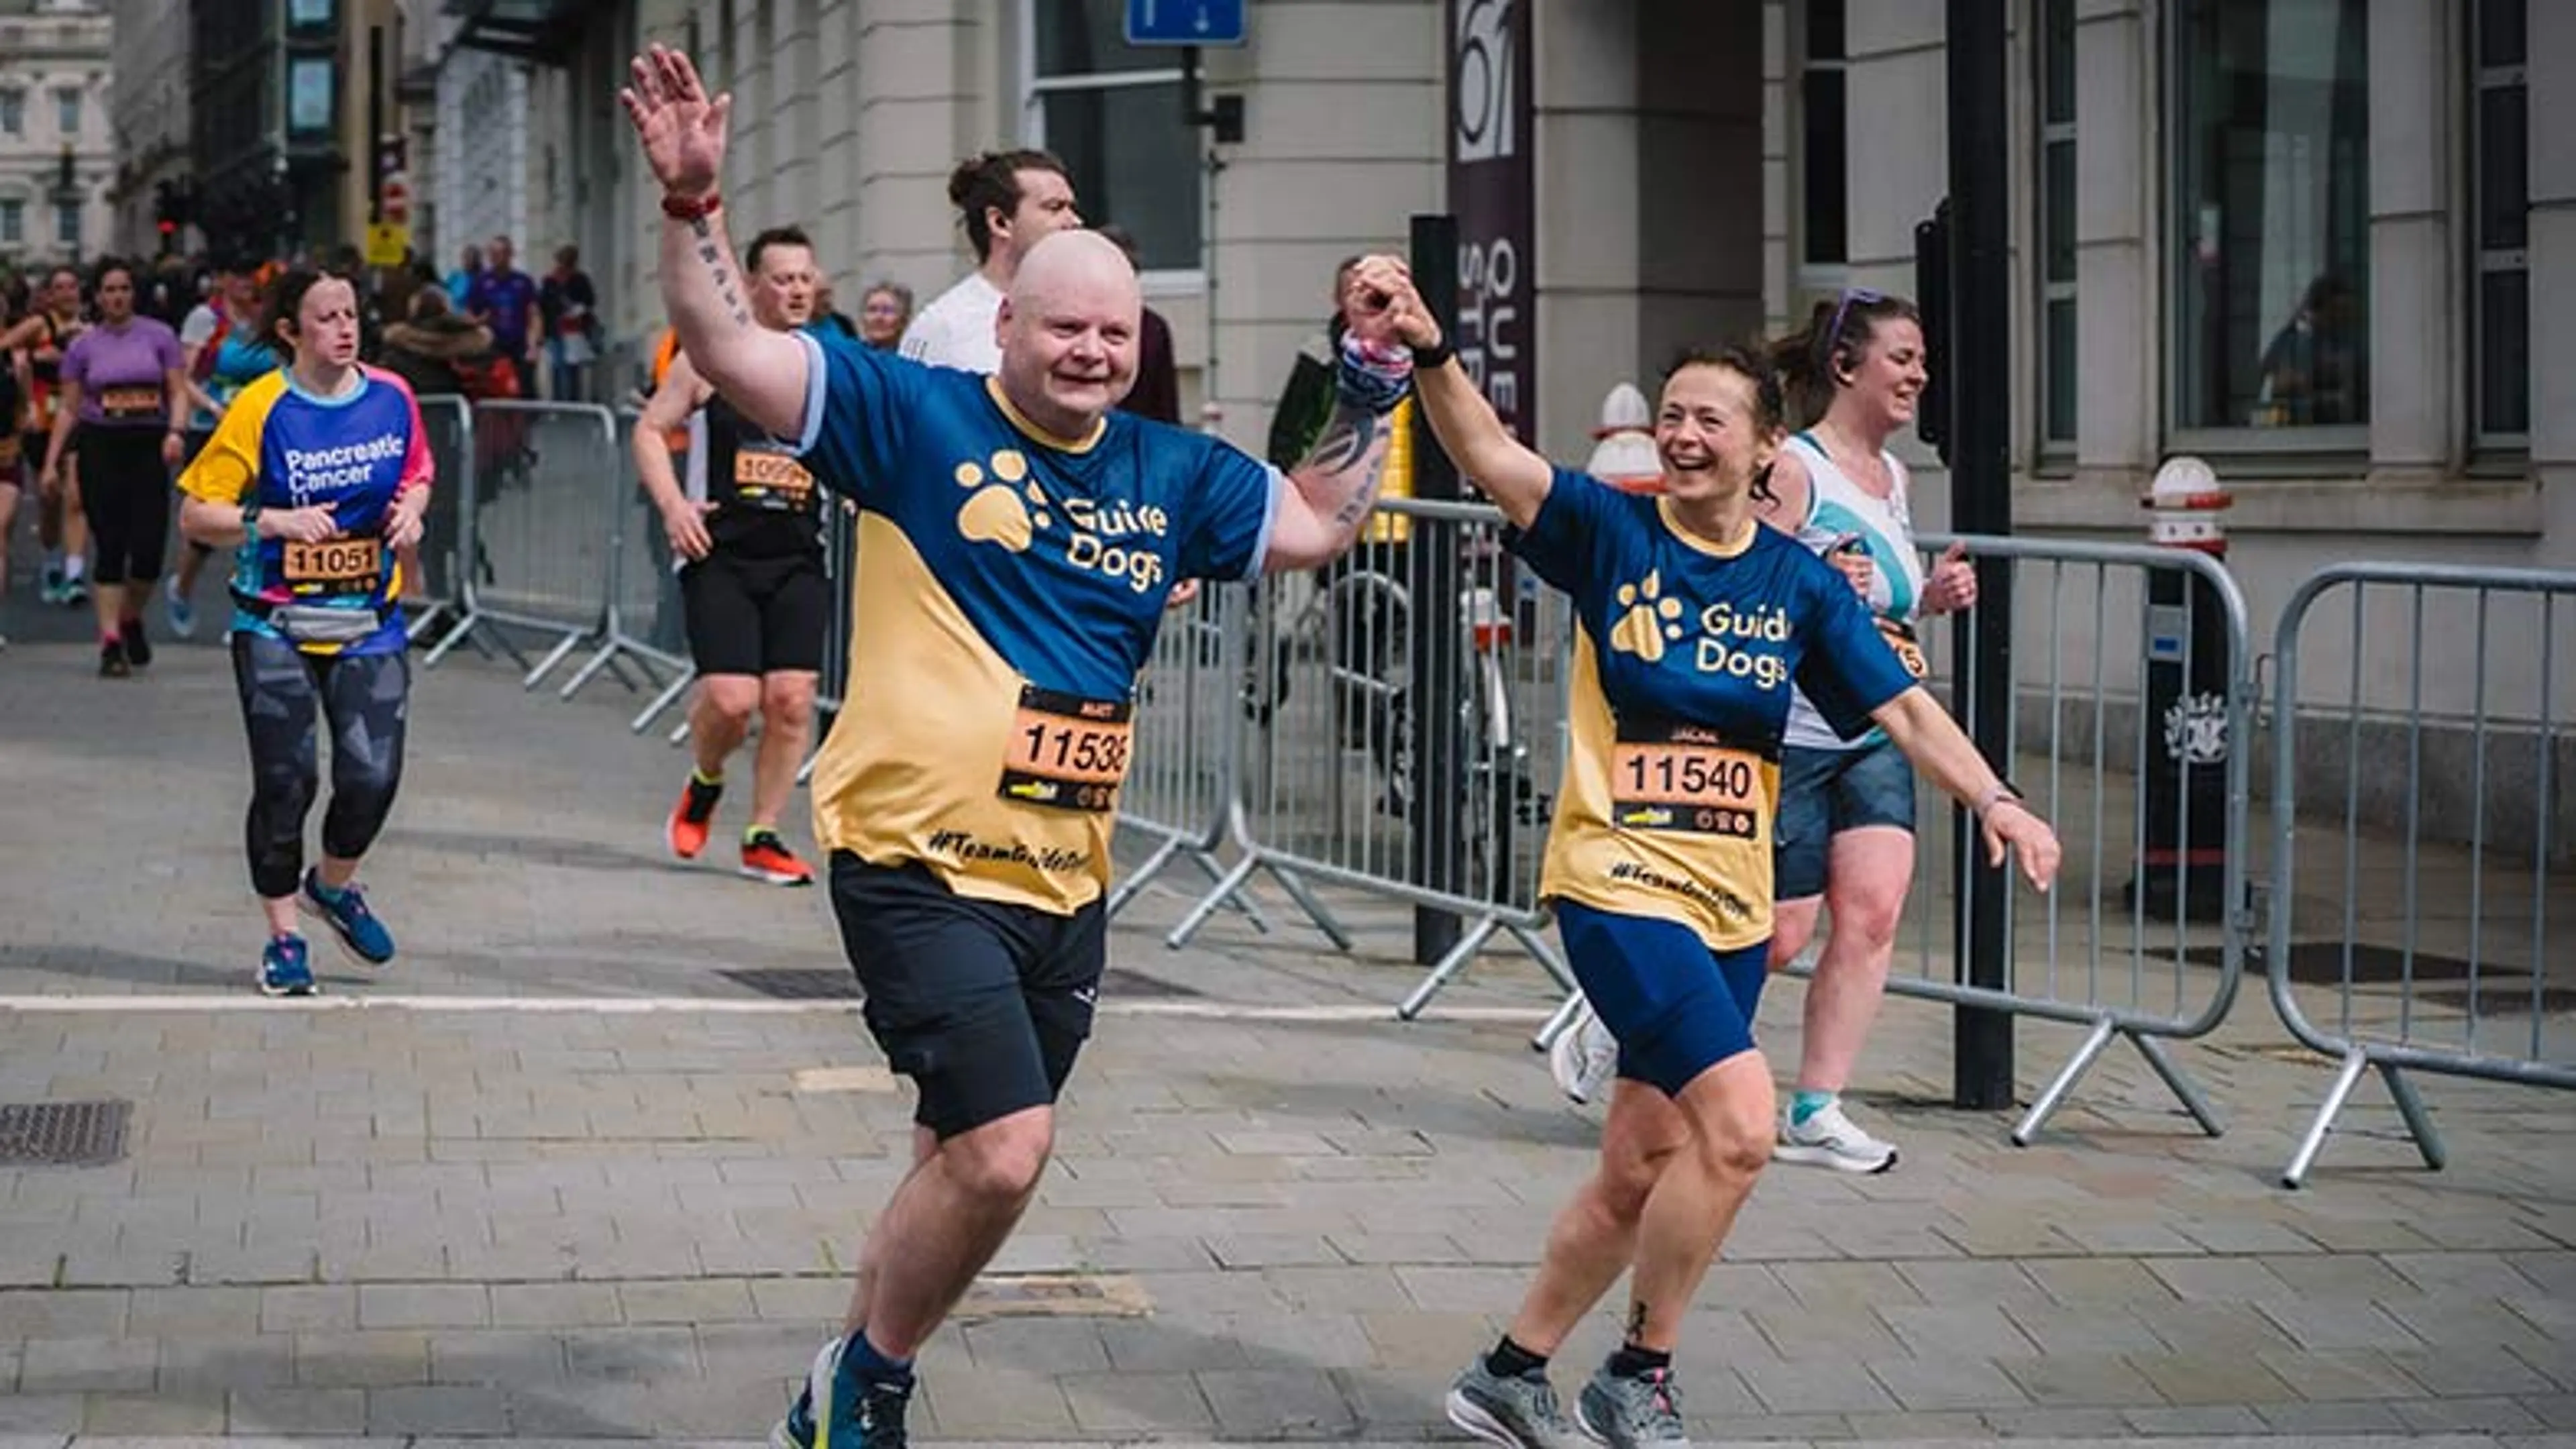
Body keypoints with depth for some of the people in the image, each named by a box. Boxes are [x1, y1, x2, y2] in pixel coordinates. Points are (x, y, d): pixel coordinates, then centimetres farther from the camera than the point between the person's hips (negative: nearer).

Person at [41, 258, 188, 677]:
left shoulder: (159, 336, 5)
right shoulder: (83, 346, 7)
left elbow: (178, 391, 4)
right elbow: (69, 408, 9)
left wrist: (176, 431, -14)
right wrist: (51, 461, 4)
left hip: (149, 446, 0)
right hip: (101, 447, 0)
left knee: (149, 548, -5)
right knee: (111, 548, -4)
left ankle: (132, 619, 22)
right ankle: (111, 642, -2)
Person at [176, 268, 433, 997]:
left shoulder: (391, 397, 1)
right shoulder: (261, 409, -11)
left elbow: (417, 473, 19)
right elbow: (196, 513, -8)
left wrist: (411, 509, -2)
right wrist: (275, 522, -21)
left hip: (369, 622, 3)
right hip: (275, 626, -3)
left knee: (373, 773, -8)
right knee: (285, 780, -4)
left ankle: (333, 885, 24)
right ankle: (283, 936, 15)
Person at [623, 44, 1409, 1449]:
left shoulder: (1170, 474, 11)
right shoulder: (915, 417, -5)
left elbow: (1314, 524, 25)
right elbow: (730, 353, -12)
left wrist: (1369, 391, 14)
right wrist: (691, 201, -23)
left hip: (1064, 883, 7)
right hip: (918, 863, -6)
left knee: (967, 1161, 16)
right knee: (1002, 1149, -17)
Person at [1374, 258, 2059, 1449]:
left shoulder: (1801, 586, 5)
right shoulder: (1612, 533, -5)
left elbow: (1903, 708, 2)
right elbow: (1490, 457, -18)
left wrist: (1992, 800, -14)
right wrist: (1430, 353, -34)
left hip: (1732, 904, 5)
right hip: (1618, 883, -5)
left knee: (1640, 1172, 12)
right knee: (1738, 1121, -20)